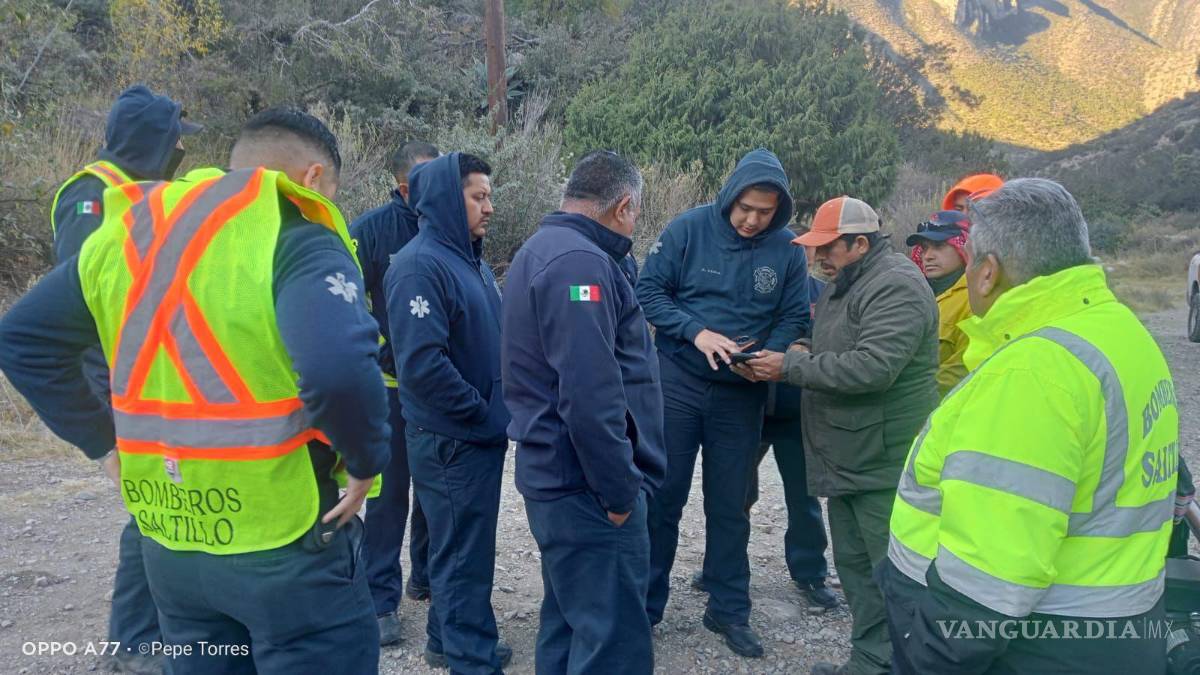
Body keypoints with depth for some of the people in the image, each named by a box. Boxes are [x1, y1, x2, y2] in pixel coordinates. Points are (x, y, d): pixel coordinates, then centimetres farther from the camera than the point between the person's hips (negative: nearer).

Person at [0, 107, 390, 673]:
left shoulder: (129, 235, 7)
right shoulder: (297, 239, -15)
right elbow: (339, 370, -33)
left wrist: (102, 441, 12)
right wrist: (366, 459, -15)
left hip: (169, 539, 7)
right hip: (285, 543, -6)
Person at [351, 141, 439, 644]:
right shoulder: (372, 229, -9)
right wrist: (377, 349, -11)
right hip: (394, 382, -3)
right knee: (389, 491, 2)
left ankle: (426, 577, 32)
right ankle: (381, 599, 13)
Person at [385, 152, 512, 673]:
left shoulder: (470, 260, 11)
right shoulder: (420, 265, -19)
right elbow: (422, 364, -27)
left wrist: (499, 412, 7)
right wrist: (485, 416, -18)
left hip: (480, 436, 9)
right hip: (452, 440, -9)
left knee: (463, 546, 20)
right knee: (464, 553, 3)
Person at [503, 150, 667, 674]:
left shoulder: (543, 249, 15)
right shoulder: (581, 262, -19)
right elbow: (590, 397, -27)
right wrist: (621, 492, -18)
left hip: (556, 474, 11)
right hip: (587, 485, -11)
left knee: (570, 619, 21)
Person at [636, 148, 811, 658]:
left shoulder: (788, 249, -5)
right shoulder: (688, 229, -10)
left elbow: (794, 318, 1)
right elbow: (649, 291, -9)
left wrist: (767, 356, -18)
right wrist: (696, 331, -23)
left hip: (742, 394, 2)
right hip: (677, 383, -1)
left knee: (729, 505, 12)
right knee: (663, 497, 8)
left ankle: (729, 610, 28)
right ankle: (646, 605, 24)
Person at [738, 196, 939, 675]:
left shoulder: (895, 287, -17)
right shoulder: (846, 286, 15)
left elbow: (872, 367, -28)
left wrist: (791, 366, -21)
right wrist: (779, 362, 2)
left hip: (883, 463, -10)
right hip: (848, 460, 10)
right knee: (854, 565, 16)